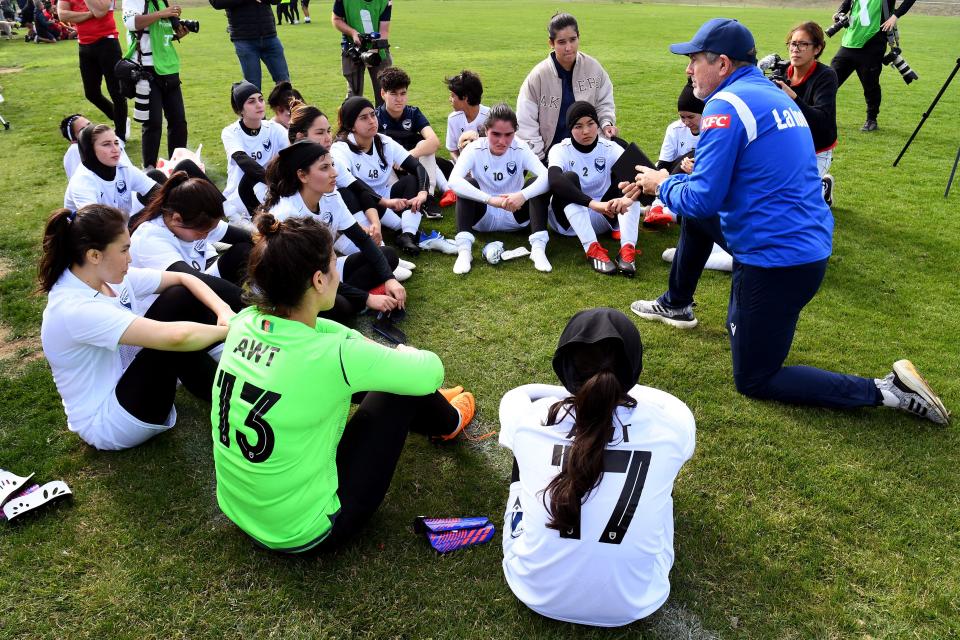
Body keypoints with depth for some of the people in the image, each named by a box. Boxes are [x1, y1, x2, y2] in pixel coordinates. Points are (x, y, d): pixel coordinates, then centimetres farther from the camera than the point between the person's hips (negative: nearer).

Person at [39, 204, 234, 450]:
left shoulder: (110, 277, -5)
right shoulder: (74, 309, -31)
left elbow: (182, 278, -1)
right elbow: (173, 337, -39)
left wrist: (223, 311, -18)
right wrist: (228, 330, -25)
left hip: (127, 378, 8)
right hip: (107, 421, -8)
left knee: (179, 298, -8)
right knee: (176, 341, -27)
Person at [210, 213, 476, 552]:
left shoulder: (243, 322, -11)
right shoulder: (332, 357, -30)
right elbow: (430, 372, -14)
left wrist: (368, 347, 8)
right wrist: (404, 354, 8)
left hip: (239, 510, 7)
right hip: (304, 534, -6)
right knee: (403, 385, 1)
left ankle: (432, 410, 41)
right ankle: (447, 422, 35)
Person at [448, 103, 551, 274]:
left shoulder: (520, 149, -13)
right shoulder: (475, 149, -15)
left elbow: (546, 176, -28)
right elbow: (453, 181, -33)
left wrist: (523, 195, -47)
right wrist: (490, 199, -44)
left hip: (516, 216, 1)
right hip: (483, 217, -1)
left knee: (537, 183, -22)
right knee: (467, 183, -26)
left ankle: (538, 247, -31)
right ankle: (464, 249, -35)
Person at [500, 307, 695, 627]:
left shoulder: (531, 419, -19)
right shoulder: (668, 425, -19)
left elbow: (516, 393, 8)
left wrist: (576, 392, 18)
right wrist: (622, 391, 20)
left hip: (536, 592, 0)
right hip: (631, 604, 1)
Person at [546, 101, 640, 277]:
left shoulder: (611, 149, -7)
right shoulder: (560, 150, -14)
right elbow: (555, 181, -37)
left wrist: (628, 198, -47)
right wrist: (594, 204, -49)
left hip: (604, 216, 2)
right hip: (569, 219, -2)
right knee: (569, 178, -29)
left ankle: (628, 248, -35)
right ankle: (593, 249, -41)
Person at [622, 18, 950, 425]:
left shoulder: (726, 105, -15)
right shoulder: (775, 96, 14)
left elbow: (703, 198, -19)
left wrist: (663, 185, 2)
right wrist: (662, 181, 19)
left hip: (775, 263, -9)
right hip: (811, 246, 9)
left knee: (753, 381, 6)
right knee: (694, 215, 24)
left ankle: (886, 392, -1)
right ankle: (676, 306, 38)